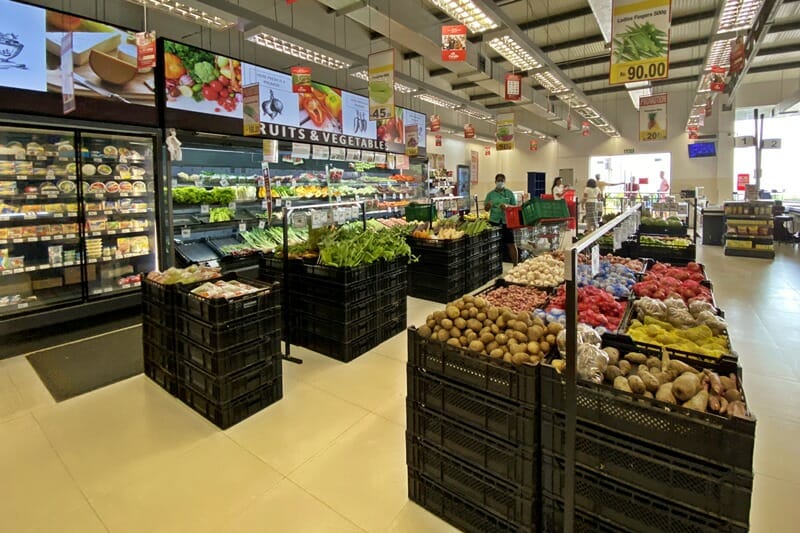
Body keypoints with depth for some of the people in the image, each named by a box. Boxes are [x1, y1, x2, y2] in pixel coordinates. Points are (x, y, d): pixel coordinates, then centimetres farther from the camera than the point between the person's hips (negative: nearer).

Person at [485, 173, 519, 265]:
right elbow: (486, 209, 8)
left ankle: (515, 265, 7)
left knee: (511, 244, -1)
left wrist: (507, 206, -16)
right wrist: (488, 205, -16)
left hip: (506, 221, -1)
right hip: (494, 221, 1)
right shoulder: (490, 194, 7)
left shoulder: (509, 193, 5)